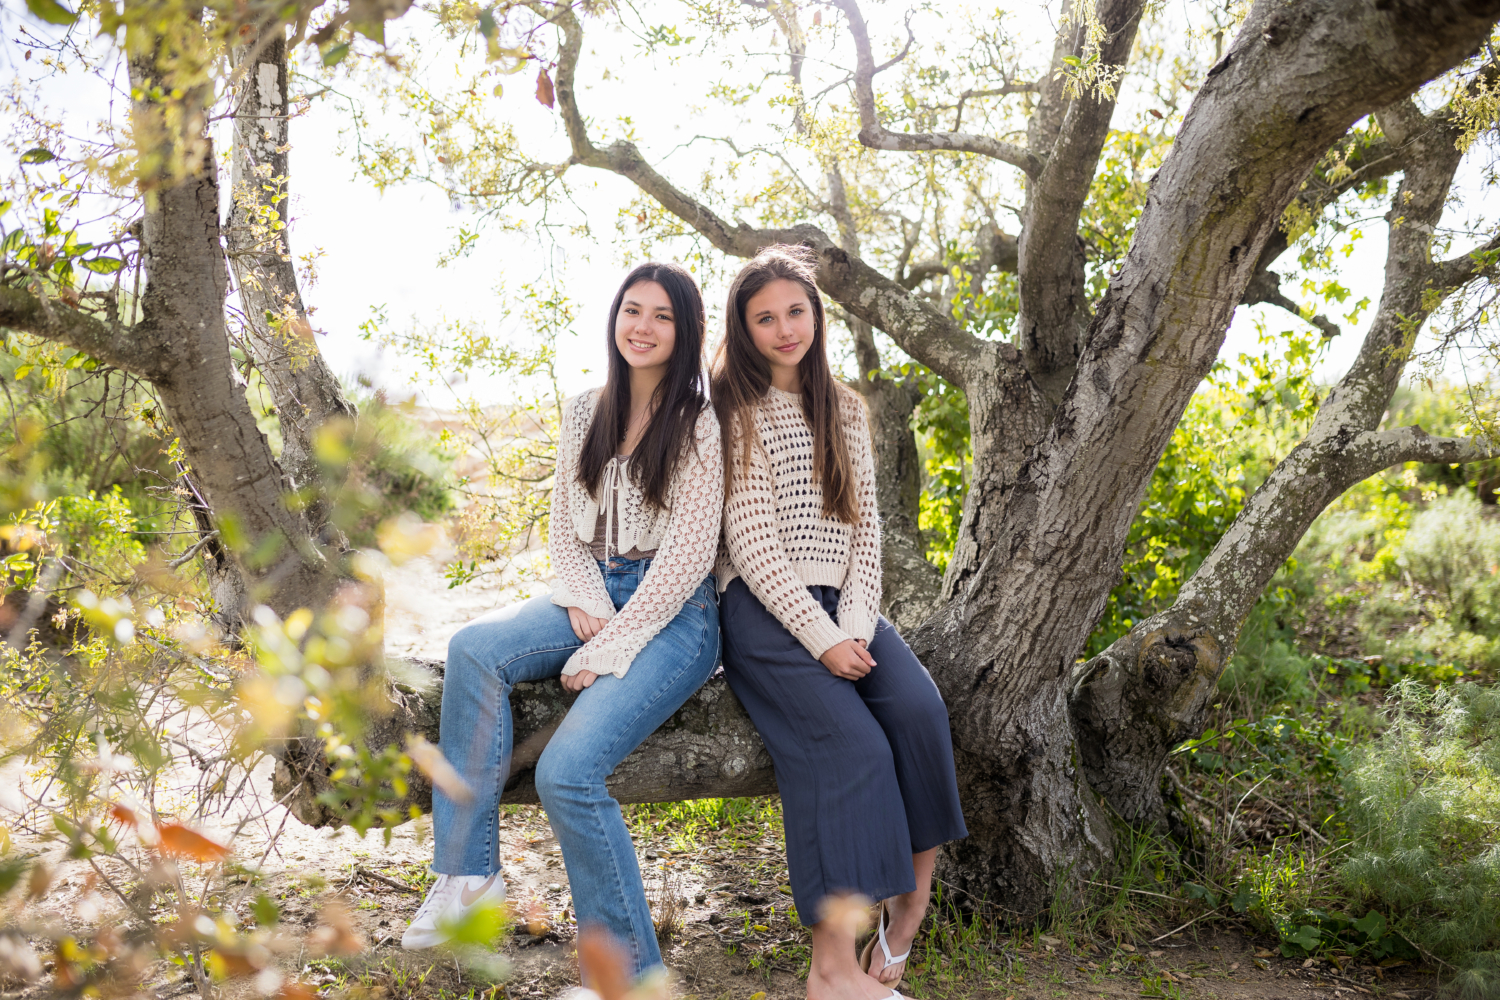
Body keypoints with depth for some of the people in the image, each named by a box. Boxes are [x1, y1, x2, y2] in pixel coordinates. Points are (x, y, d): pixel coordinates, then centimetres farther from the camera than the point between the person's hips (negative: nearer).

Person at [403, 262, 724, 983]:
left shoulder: (698, 427, -7)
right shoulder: (583, 414, 11)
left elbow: (689, 554, -12)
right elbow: (564, 527, 13)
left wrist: (613, 646, -16)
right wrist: (589, 607, -7)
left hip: (675, 613, -6)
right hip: (592, 596, 6)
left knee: (567, 769, -26)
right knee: (473, 648, -24)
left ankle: (632, 969, -13)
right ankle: (468, 874, -16)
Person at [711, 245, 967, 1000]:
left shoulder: (845, 411, 16)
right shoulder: (735, 412, 0)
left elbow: (865, 526, 10)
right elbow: (751, 545, -9)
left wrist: (856, 625, -6)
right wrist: (820, 638, -16)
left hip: (841, 605, 5)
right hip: (764, 612, -5)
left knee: (919, 707, -24)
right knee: (849, 738, -26)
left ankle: (912, 898, -12)